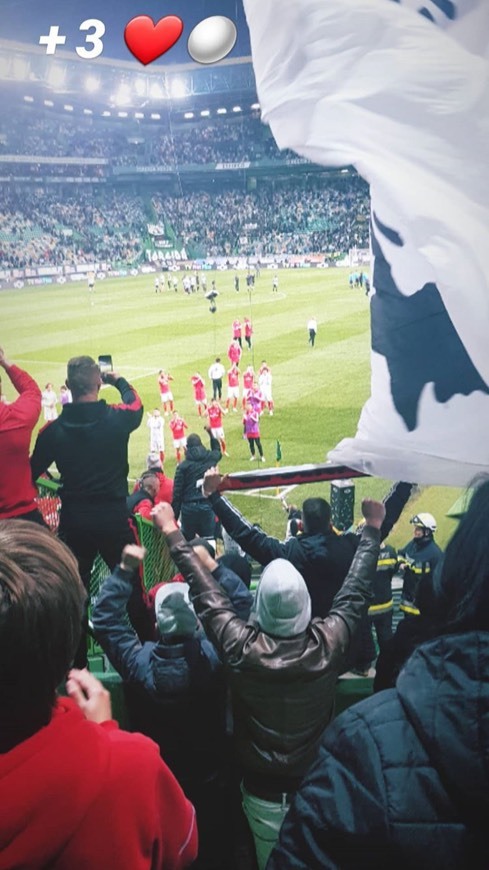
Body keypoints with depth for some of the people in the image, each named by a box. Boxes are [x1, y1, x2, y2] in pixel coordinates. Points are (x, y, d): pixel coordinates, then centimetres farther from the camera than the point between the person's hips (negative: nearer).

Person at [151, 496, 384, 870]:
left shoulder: (242, 647, -25)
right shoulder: (328, 643, -22)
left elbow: (206, 595, -13)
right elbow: (356, 592, -8)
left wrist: (173, 533, -3)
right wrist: (373, 529, 4)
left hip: (263, 790, -1)